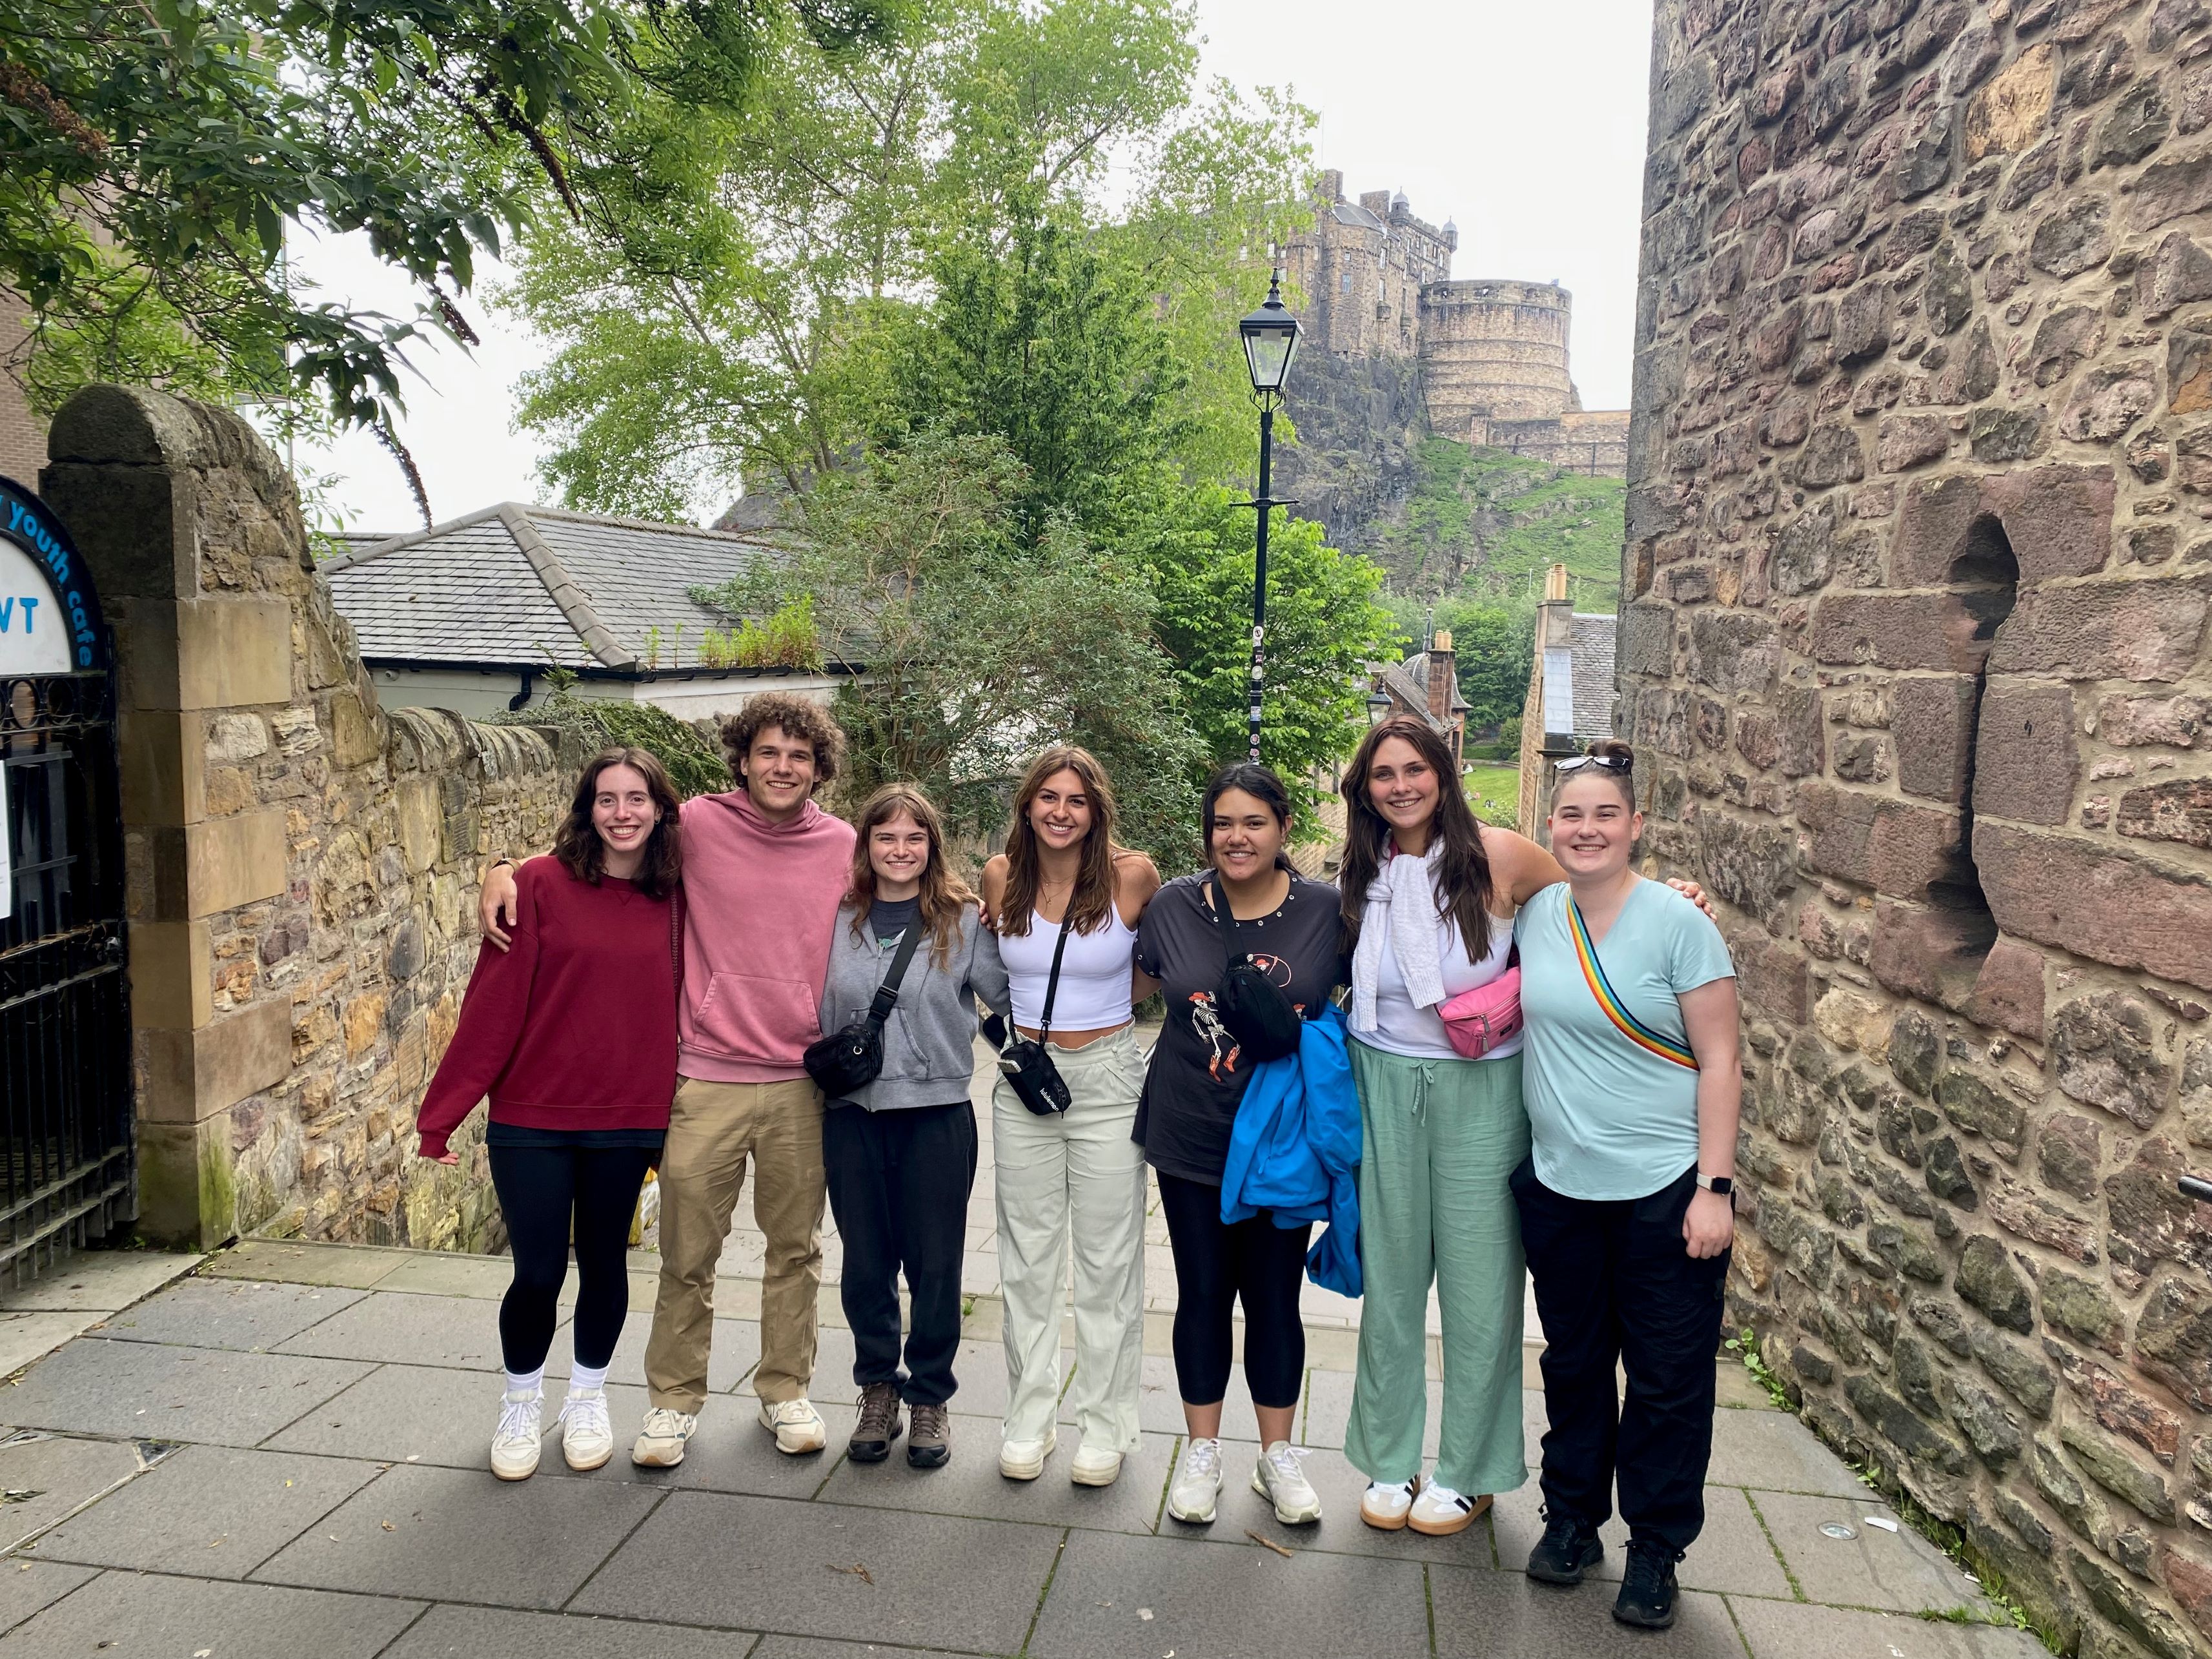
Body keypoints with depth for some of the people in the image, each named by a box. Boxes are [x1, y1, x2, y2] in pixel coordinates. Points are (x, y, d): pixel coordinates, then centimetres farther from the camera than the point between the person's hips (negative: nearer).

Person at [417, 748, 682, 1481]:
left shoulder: (669, 900, 0)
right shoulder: (540, 884, -9)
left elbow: (673, 1008, 5)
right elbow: (493, 1004, -10)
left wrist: (668, 1116, 4)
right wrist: (443, 1113, -8)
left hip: (626, 1120, 2)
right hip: (533, 1119, -2)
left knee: (604, 1266, 14)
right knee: (538, 1273, 4)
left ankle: (588, 1401, 37)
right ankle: (520, 1408, 31)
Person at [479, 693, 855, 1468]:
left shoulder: (843, 846, 2)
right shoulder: (698, 825, -4)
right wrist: (505, 869, -8)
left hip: (804, 1084, 2)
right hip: (706, 1082, -1)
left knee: (795, 1246, 14)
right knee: (688, 1253, 8)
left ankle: (785, 1389, 31)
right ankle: (673, 1398, 27)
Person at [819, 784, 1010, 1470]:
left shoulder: (963, 919, -3)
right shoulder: (838, 920, 4)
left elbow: (1008, 998, 3)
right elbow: (820, 1013, 13)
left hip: (937, 1113, -2)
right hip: (853, 1114, 2)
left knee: (934, 1264, 6)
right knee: (865, 1262, 11)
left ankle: (930, 1398, 24)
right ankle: (878, 1389, 30)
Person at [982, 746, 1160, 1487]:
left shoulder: (1132, 875, -10)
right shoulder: (1001, 876, -2)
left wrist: (1108, 998, -2)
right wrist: (1008, 1025, 6)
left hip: (1108, 1078, -2)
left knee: (1108, 1260, 6)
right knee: (1026, 1259, 12)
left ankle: (1104, 1427, 21)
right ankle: (1028, 1420, 26)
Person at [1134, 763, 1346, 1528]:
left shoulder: (1326, 909, -8)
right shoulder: (1174, 904, -4)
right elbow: (1147, 983, 13)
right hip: (1191, 1138, 1)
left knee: (1274, 1297, 10)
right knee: (1203, 1294, 12)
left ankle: (1277, 1454, 29)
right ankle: (1201, 1450, 29)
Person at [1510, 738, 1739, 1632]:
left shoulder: (1677, 923, -12)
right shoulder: (1538, 912, 1)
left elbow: (1719, 1061, -10)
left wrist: (1716, 1187, -14)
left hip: (1663, 1189, -4)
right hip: (1558, 1185, 4)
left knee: (1668, 1379, 8)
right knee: (1573, 1363, 17)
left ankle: (1655, 1550, 26)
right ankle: (1572, 1517, 35)